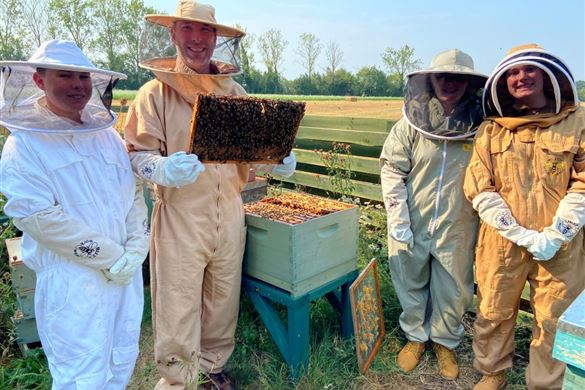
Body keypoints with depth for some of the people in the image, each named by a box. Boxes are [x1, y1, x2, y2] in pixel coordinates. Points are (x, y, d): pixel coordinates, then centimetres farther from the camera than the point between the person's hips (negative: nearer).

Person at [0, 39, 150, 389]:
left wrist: (135, 251, -6)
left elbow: (134, 192, 7)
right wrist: (111, 257, -15)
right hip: (73, 278, -5)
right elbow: (39, 217, -16)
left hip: (126, 270, 5)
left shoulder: (107, 133, 7)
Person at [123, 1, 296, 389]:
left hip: (230, 212, 4)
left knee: (223, 299, 16)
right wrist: (164, 169, -25)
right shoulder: (155, 92, -2)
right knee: (178, 304, 4)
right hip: (180, 215, -3)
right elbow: (137, 154, -5)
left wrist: (278, 161, -5)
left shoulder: (234, 91, 9)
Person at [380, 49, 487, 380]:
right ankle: (416, 336, 40)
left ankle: (446, 341, 40)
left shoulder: (481, 126, -5)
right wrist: (398, 219, -9)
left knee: (453, 290, 14)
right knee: (410, 283, 15)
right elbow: (392, 170, -4)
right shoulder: (412, 123, -5)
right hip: (412, 223, 1)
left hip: (457, 228, 0)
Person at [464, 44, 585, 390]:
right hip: (502, 243, 1)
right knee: (494, 313, 13)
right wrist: (521, 234, -11)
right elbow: (479, 190, -3)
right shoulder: (491, 129, 3)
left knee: (555, 322, 9)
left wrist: (555, 235, -11)